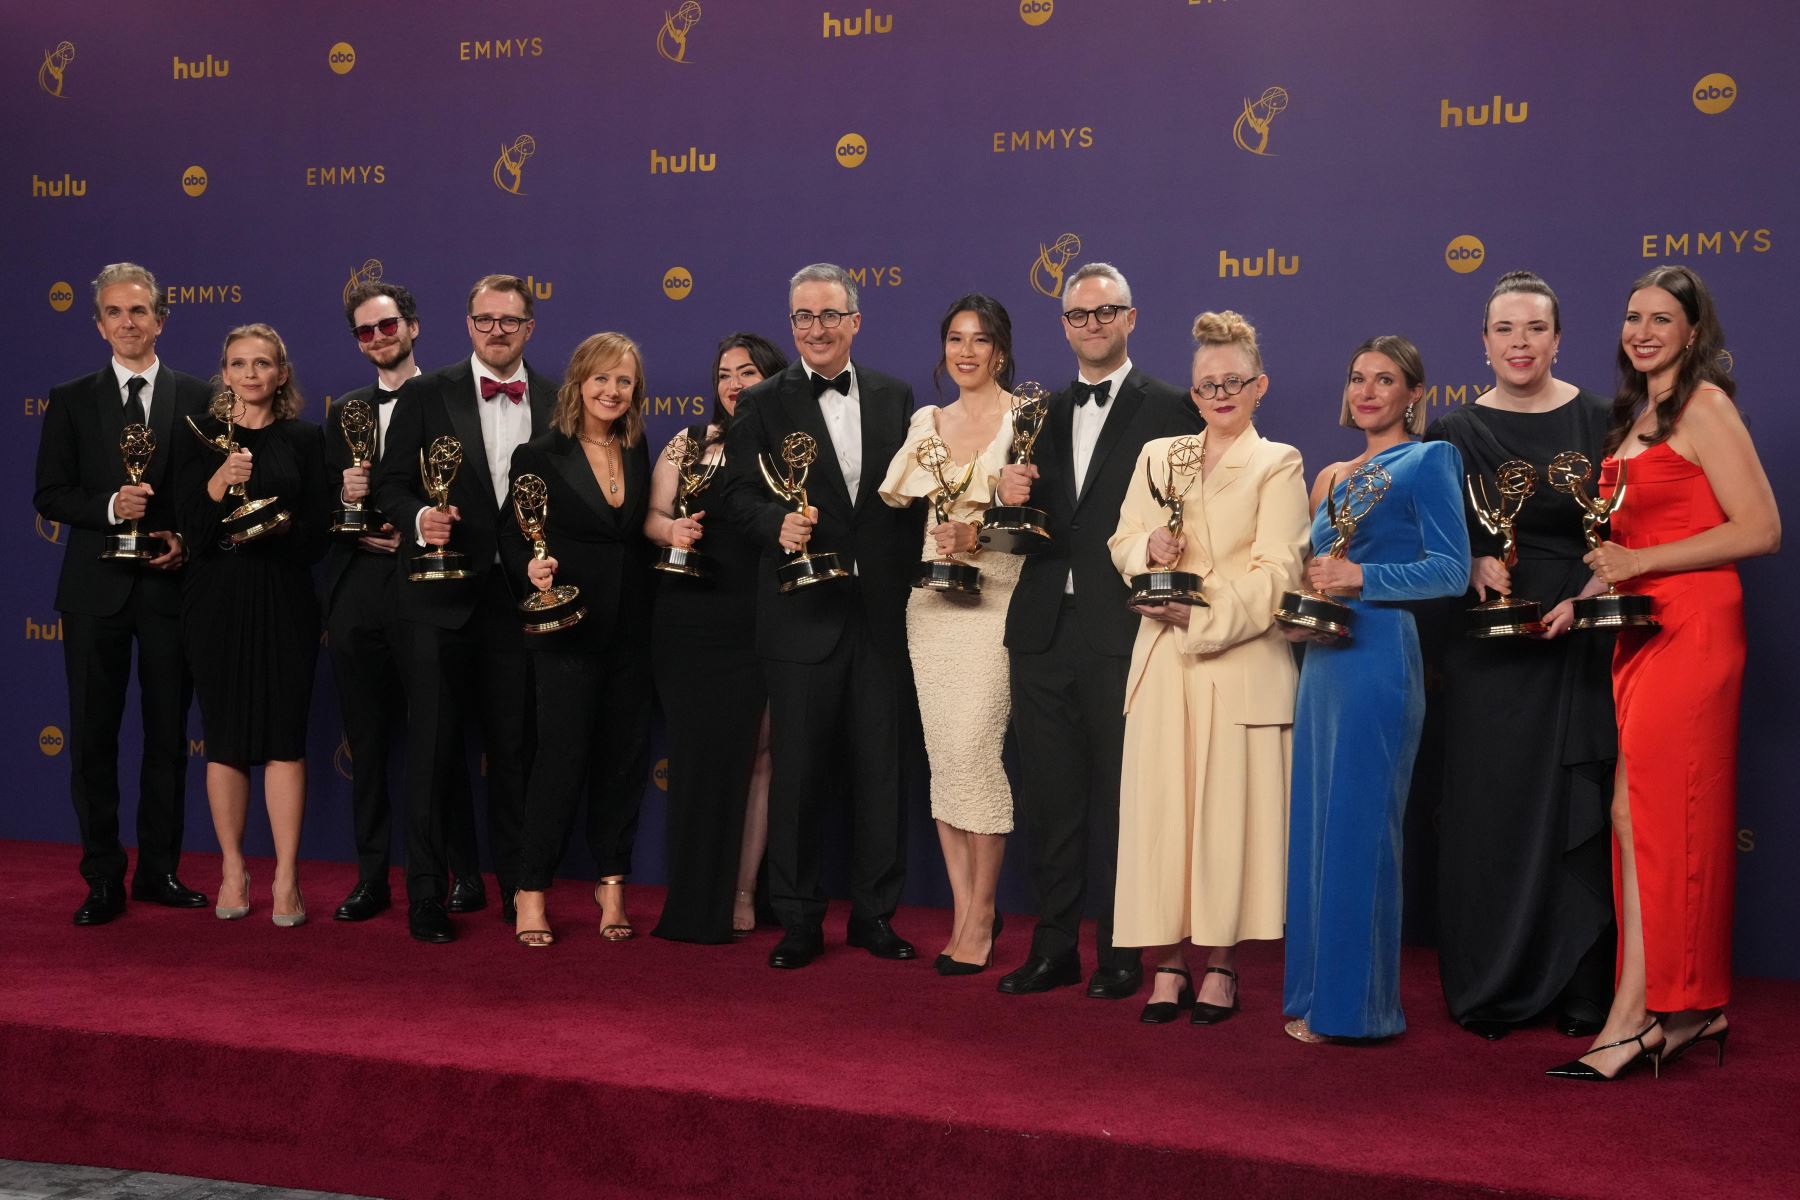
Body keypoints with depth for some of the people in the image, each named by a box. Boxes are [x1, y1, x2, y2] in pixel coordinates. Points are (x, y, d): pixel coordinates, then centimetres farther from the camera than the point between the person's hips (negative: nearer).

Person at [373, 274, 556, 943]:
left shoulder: (557, 404, 7)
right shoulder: (426, 394, 2)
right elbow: (390, 485, 1)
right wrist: (419, 519, -19)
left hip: (518, 598, 2)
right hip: (440, 595, -1)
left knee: (514, 748, 9)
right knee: (434, 749, 2)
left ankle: (516, 886, 21)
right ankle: (429, 894, 11)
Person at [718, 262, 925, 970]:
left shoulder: (895, 398, 10)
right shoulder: (762, 405, 3)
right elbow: (739, 494, -3)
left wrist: (912, 582, 0)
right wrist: (778, 524, -24)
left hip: (883, 611, 2)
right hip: (803, 613, -2)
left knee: (883, 765, 7)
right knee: (798, 767, 3)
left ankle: (875, 913, 19)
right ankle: (798, 919, 14)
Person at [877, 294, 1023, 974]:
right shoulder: (927, 421, 14)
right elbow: (896, 499, 12)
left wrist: (979, 532, -21)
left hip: (995, 596, -5)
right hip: (932, 595, 5)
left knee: (973, 749, -11)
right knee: (942, 755, 4)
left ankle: (981, 916, 2)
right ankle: (965, 911, 13)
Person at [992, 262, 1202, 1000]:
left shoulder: (1169, 410, -1)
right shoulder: (1045, 414, 16)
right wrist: (1012, 500, -5)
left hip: (1122, 633, -5)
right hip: (1044, 629, 5)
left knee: (1120, 796, 3)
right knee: (1049, 796, 9)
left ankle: (1122, 952, 14)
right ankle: (1054, 946, 19)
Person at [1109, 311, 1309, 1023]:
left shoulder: (1278, 464, 3)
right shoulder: (1157, 456, 17)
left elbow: (1276, 572, -5)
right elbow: (1123, 542, 15)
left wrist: (1204, 616, -15)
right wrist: (1150, 547, -7)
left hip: (1239, 662, -3)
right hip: (1162, 661, 4)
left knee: (1229, 810, -2)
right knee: (1158, 806, 0)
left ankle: (1220, 965, 7)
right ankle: (1168, 964, 7)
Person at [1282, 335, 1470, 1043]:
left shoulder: (1427, 461, -2)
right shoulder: (1336, 475, 19)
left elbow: (1452, 570, -11)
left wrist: (1362, 579, -19)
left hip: (1378, 658, -8)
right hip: (1323, 659, 8)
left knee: (1357, 826, -6)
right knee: (1315, 823, 8)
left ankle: (1354, 1005, 2)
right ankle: (1317, 995, 16)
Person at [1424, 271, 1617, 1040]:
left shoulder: (1597, 423, 2)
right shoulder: (1456, 434, 5)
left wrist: (1581, 601, -13)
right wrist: (1474, 567, -12)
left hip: (1577, 647, -1)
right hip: (1488, 652, 1)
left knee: (1576, 817, 1)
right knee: (1488, 813, 3)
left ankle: (1579, 991, 10)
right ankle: (1489, 991, 13)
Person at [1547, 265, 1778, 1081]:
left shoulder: (1704, 405, -7)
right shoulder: (1634, 416, 19)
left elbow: (1761, 529, -14)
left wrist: (1638, 561, -14)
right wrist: (1592, 593, 4)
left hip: (1690, 630, -8)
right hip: (1641, 632, 8)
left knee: (1646, 815, -8)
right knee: (1639, 819, 6)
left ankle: (1642, 1013, -2)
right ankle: (1682, 1011, 12)